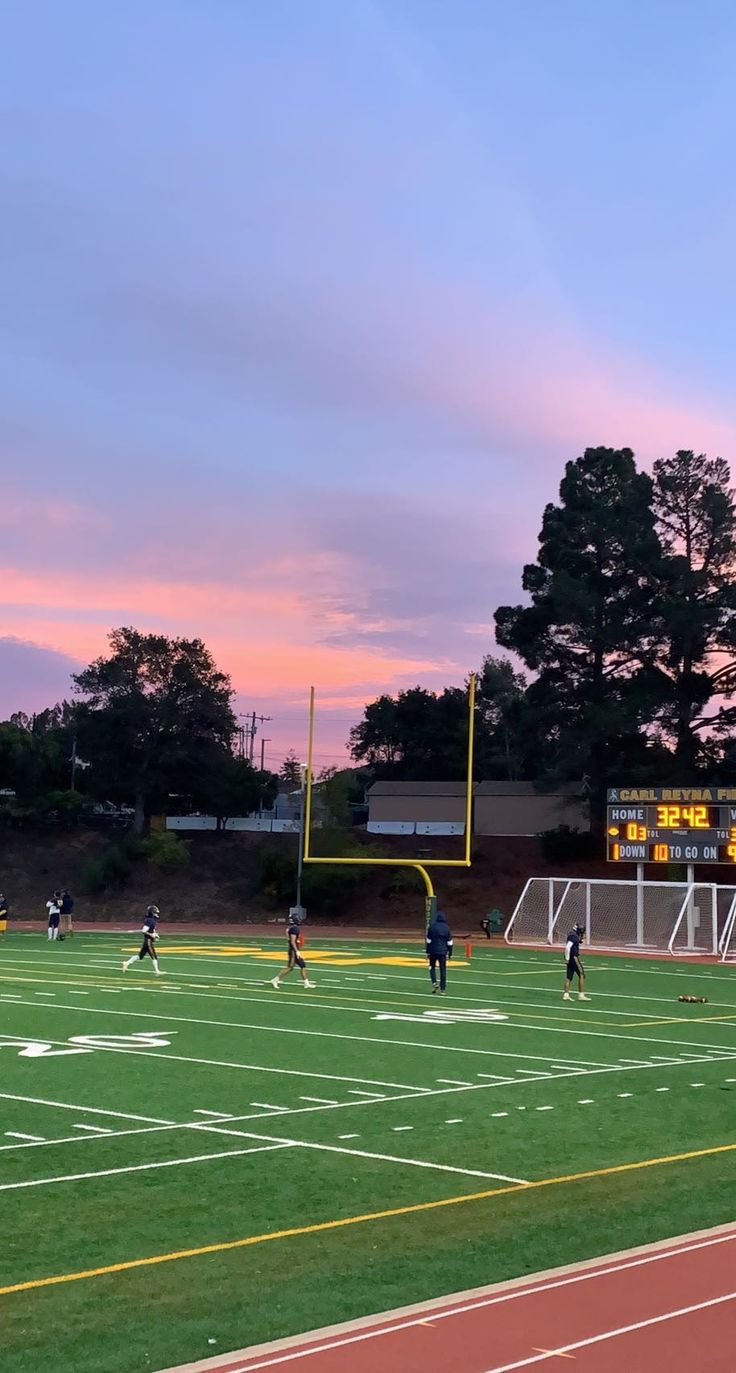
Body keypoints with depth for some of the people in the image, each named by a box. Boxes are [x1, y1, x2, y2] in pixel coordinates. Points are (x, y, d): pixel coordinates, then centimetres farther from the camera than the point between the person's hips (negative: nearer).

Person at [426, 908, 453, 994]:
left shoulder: (432, 926, -5)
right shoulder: (446, 927, -1)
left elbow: (428, 941, -3)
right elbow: (449, 942, 2)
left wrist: (428, 952, 4)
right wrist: (450, 953, 10)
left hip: (433, 951, -1)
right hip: (443, 952, 1)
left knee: (432, 967, 17)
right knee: (443, 969, 6)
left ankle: (434, 983, -4)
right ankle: (442, 989, 4)